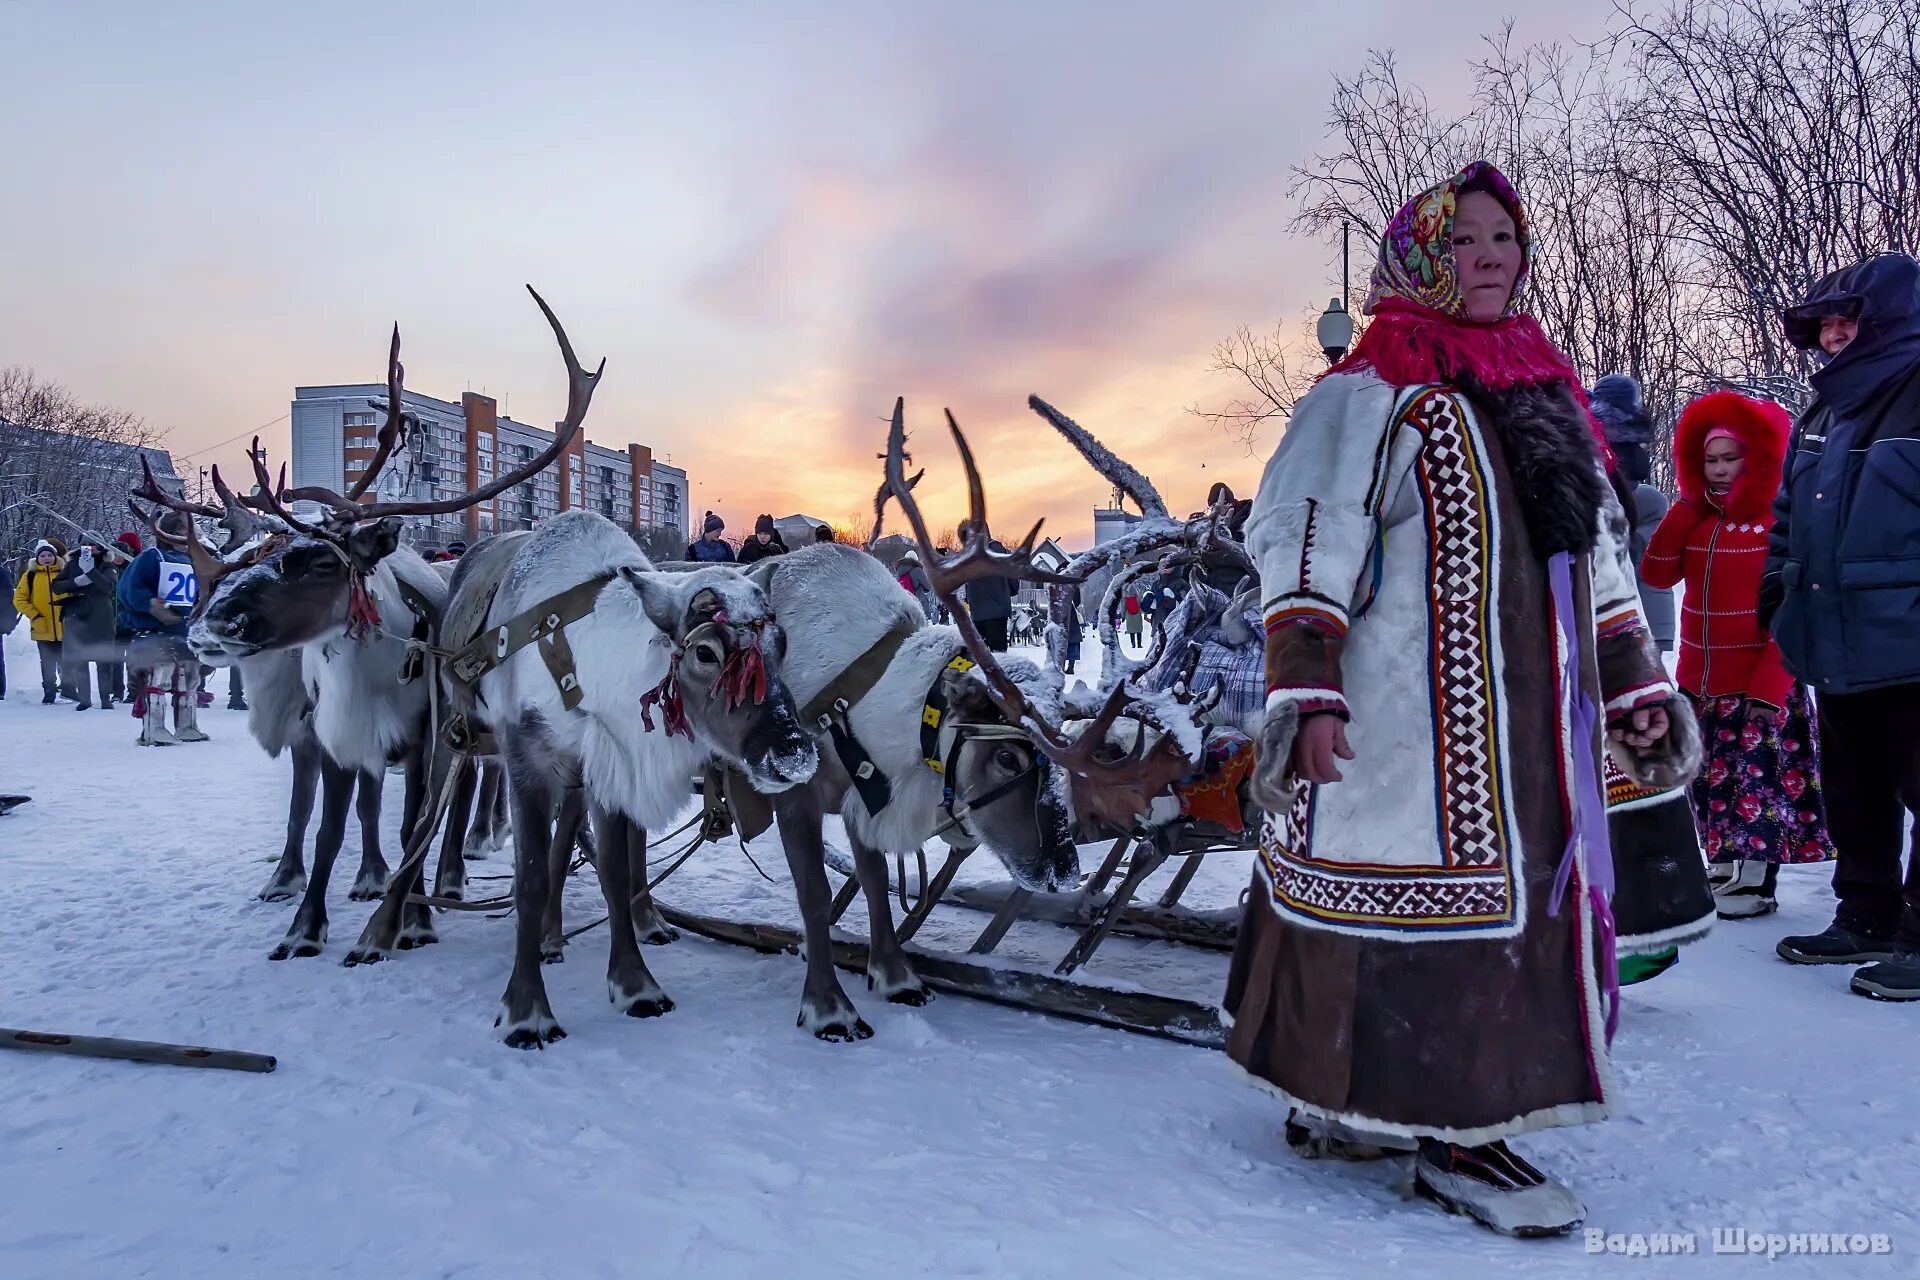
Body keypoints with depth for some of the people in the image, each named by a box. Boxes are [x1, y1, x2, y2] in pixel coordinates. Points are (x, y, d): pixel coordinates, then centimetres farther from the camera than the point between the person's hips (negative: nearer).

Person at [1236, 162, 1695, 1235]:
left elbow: (1599, 552, 22)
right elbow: (1307, 545, -14)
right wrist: (1307, 691, -22)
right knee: (1415, 886, -4)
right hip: (1409, 715, -8)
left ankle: (1460, 1124, 24)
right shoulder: (1373, 390, -6)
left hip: (1534, 721, 8)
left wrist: (1633, 680, 21)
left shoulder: (1547, 386, 18)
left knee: (1521, 895, 11)